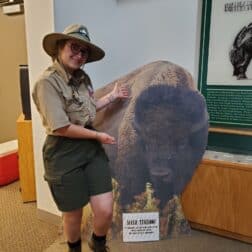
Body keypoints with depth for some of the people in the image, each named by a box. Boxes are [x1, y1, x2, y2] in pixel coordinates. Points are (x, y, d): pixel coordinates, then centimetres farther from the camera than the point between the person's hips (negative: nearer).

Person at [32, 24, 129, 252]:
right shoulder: (47, 82, -16)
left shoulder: (82, 77, 8)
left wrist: (112, 96, 16)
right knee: (73, 216, 14)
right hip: (64, 154, -6)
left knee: (105, 211, 5)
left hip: (91, 148, 6)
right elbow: (60, 127, -20)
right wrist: (97, 135, -12)